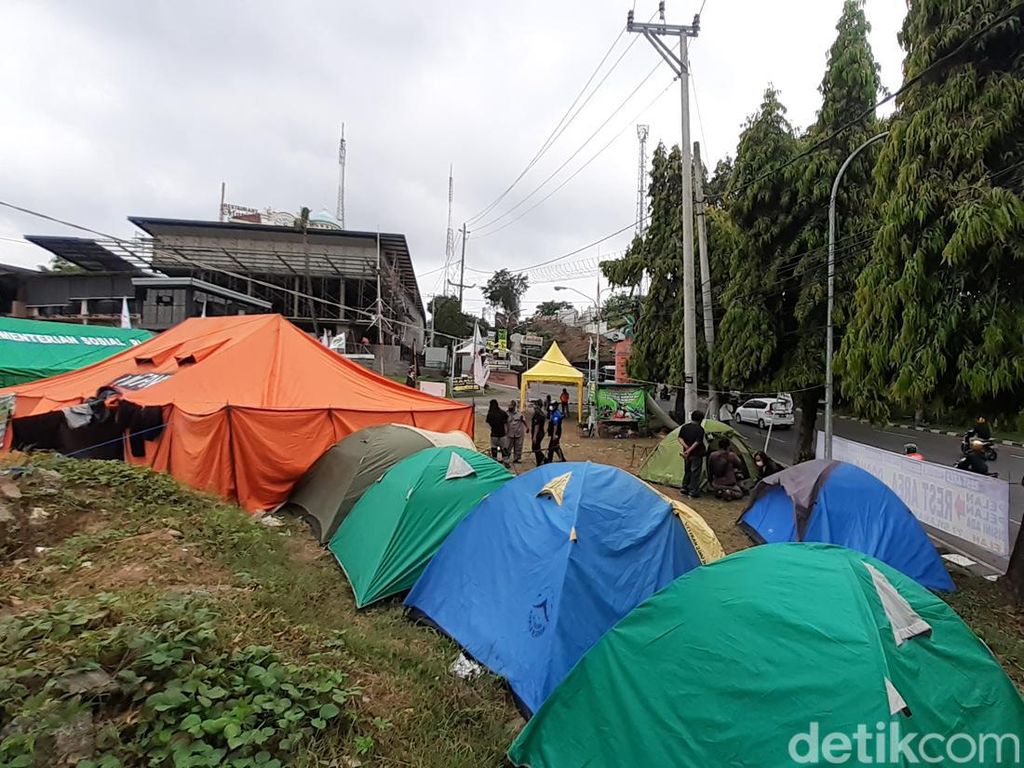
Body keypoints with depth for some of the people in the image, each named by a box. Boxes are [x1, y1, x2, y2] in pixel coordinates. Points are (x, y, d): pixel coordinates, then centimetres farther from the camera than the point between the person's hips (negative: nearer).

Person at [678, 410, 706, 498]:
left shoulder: (684, 427, 3)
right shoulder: (700, 429, -13)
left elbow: (680, 439, -4)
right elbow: (697, 442, -20)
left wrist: (686, 447, -12)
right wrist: (689, 450, -20)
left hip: (687, 454, 5)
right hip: (696, 454, -5)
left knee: (687, 471, 20)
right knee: (695, 473, 2)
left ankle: (684, 489, 24)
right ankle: (693, 493, 5)